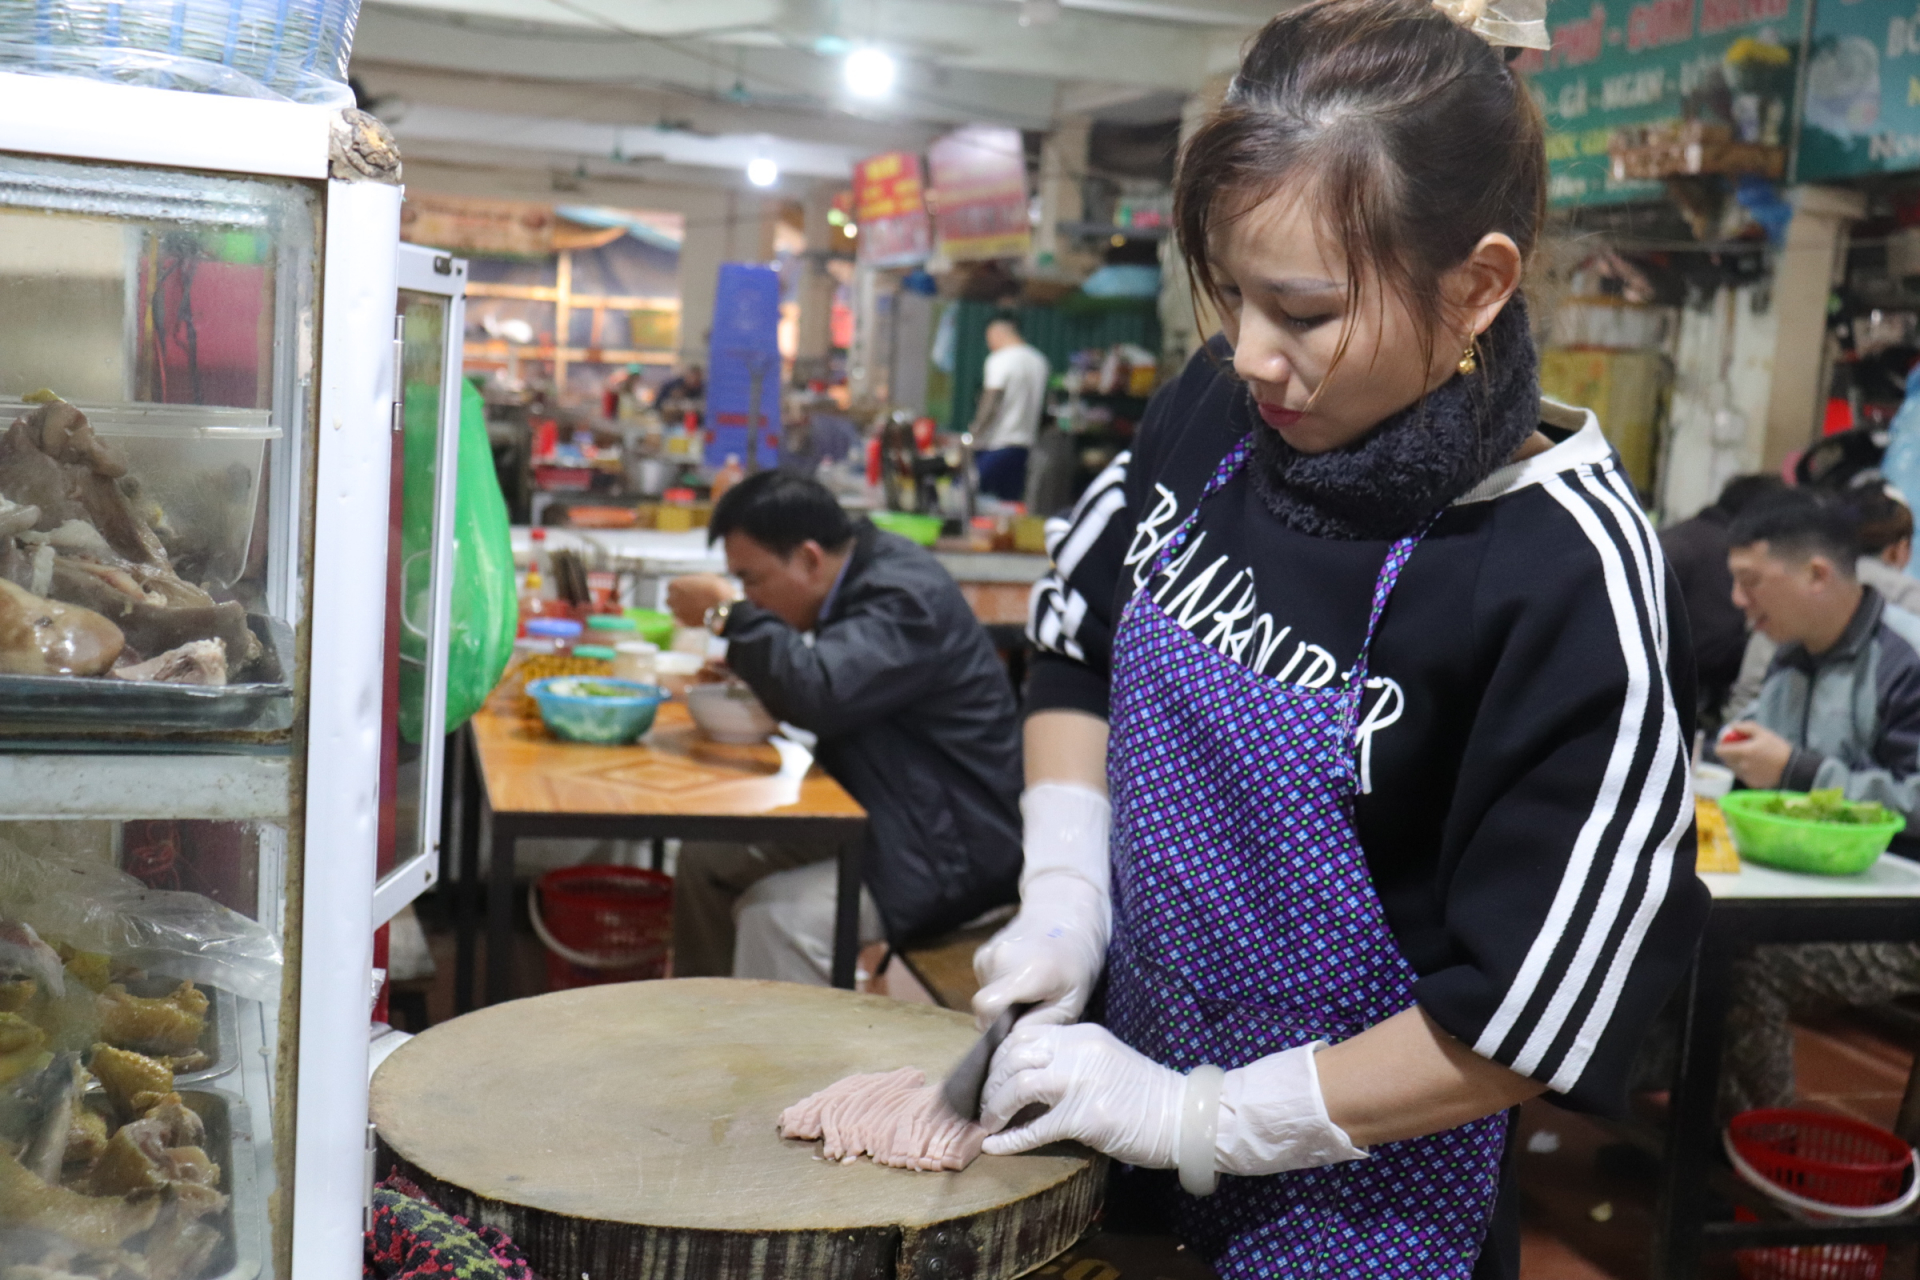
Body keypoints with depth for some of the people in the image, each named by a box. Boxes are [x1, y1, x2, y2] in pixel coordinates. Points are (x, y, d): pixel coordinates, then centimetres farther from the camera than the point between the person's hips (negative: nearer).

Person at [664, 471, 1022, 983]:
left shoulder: (908, 599, -22)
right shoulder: (861, 579, 8)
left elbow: (820, 695, -36)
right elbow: (809, 679, 22)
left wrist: (729, 613, -23)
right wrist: (740, 666, 2)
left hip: (951, 852, -10)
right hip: (871, 821, 10)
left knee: (777, 915, -28)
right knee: (705, 858, 7)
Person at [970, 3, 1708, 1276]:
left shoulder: (1571, 582, -25)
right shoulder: (1217, 411, -9)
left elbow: (1535, 1013, -22)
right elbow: (1077, 636, 7)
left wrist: (1194, 1116, -18)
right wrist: (1064, 896, -5)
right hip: (1126, 1058, 6)